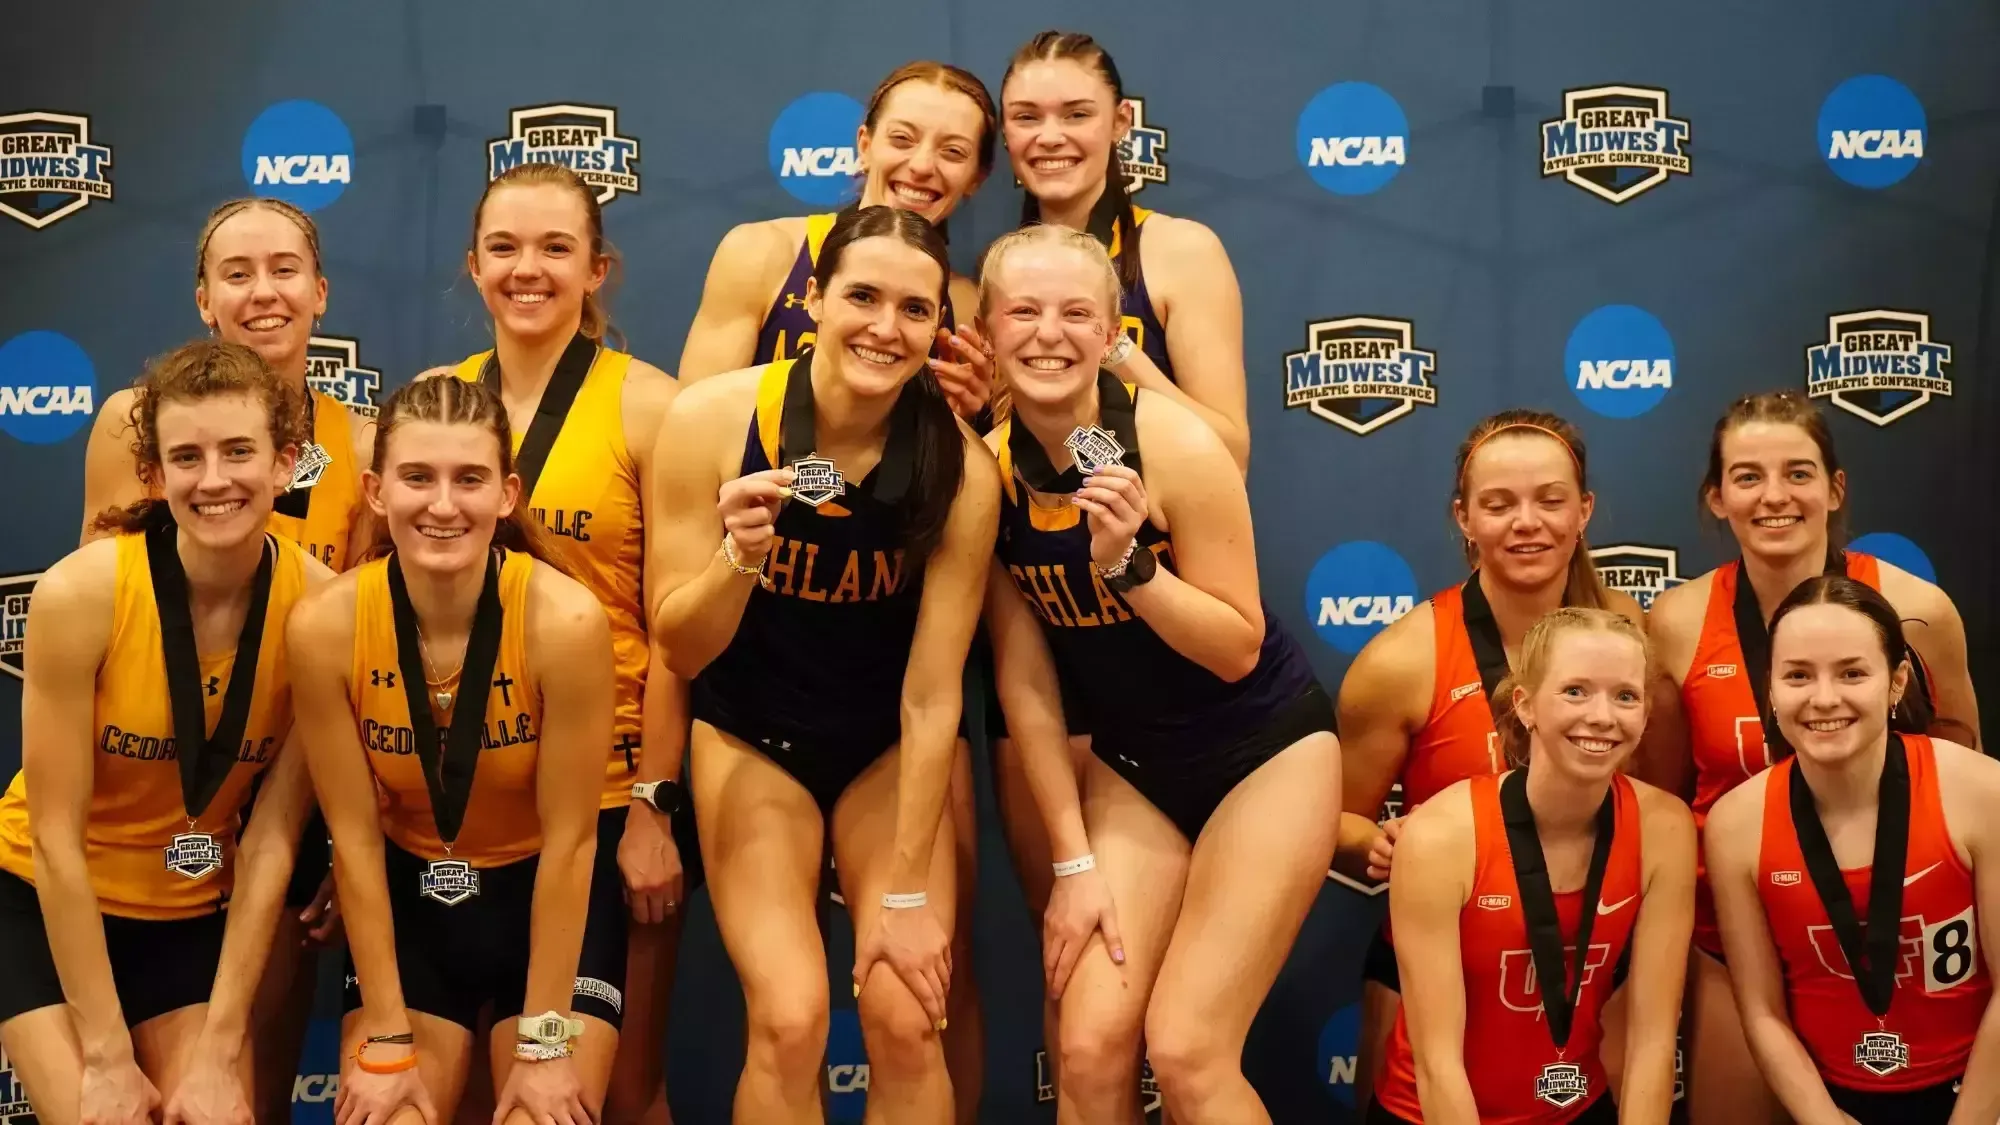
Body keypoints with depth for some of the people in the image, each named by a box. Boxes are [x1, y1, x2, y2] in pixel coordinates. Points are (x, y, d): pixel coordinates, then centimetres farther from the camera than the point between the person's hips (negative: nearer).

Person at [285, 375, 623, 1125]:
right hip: (406, 894, 2)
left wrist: (544, 1043, -15)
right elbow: (354, 838, -11)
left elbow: (569, 839, -18)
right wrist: (386, 1039, -10)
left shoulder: (565, 619, -26)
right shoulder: (325, 627, -19)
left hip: (549, 893, -1)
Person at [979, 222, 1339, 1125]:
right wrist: (1072, 860, -5)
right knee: (1091, 1047, -5)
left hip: (1265, 752, -4)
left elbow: (1238, 647, -18)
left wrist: (1127, 561, -33)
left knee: (1185, 1052, -10)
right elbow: (1023, 681, -5)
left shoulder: (1176, 446, -22)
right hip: (1130, 762, 4)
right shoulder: (985, 467, -10)